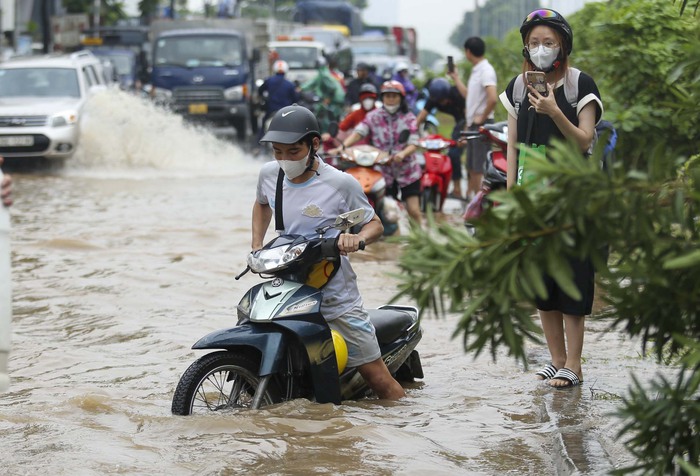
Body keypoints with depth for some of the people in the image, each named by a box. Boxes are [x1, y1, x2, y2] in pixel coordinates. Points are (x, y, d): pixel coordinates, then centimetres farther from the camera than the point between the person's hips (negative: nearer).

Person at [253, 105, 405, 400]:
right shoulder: (269, 175, 3)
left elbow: (375, 224, -1)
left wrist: (358, 238, -23)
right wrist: (256, 247, 14)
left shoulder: (341, 184, -11)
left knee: (380, 382, -5)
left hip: (337, 300, -4)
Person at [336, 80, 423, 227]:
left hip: (407, 171, -1)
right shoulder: (373, 116, 2)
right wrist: (342, 147, -29)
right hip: (384, 171, 1)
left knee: (413, 211, -8)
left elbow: (413, 144, -9)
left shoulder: (409, 118, 1)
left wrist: (402, 154, -31)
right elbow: (358, 132, -12)